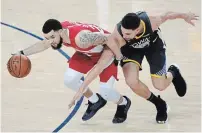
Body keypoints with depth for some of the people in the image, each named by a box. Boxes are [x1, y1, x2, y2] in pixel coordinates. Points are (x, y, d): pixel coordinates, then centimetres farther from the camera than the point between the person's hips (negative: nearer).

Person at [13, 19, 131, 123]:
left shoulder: (81, 38, -44)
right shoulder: (57, 32, -19)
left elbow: (110, 39, -34)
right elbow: (43, 44, 4)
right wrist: (22, 53, -1)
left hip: (106, 50, -7)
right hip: (87, 52, 7)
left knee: (105, 91, -14)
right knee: (69, 79, -3)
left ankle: (124, 104, 21)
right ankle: (95, 102, 22)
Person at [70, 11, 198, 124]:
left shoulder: (151, 21, -41)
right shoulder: (117, 37, -43)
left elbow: (167, 15, -17)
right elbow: (101, 64, -42)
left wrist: (184, 16, 2)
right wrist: (81, 89, -45)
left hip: (154, 44, 0)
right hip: (131, 48, 0)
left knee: (160, 85, 1)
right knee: (132, 82, -22)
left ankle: (173, 72, 40)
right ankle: (160, 105, 7)